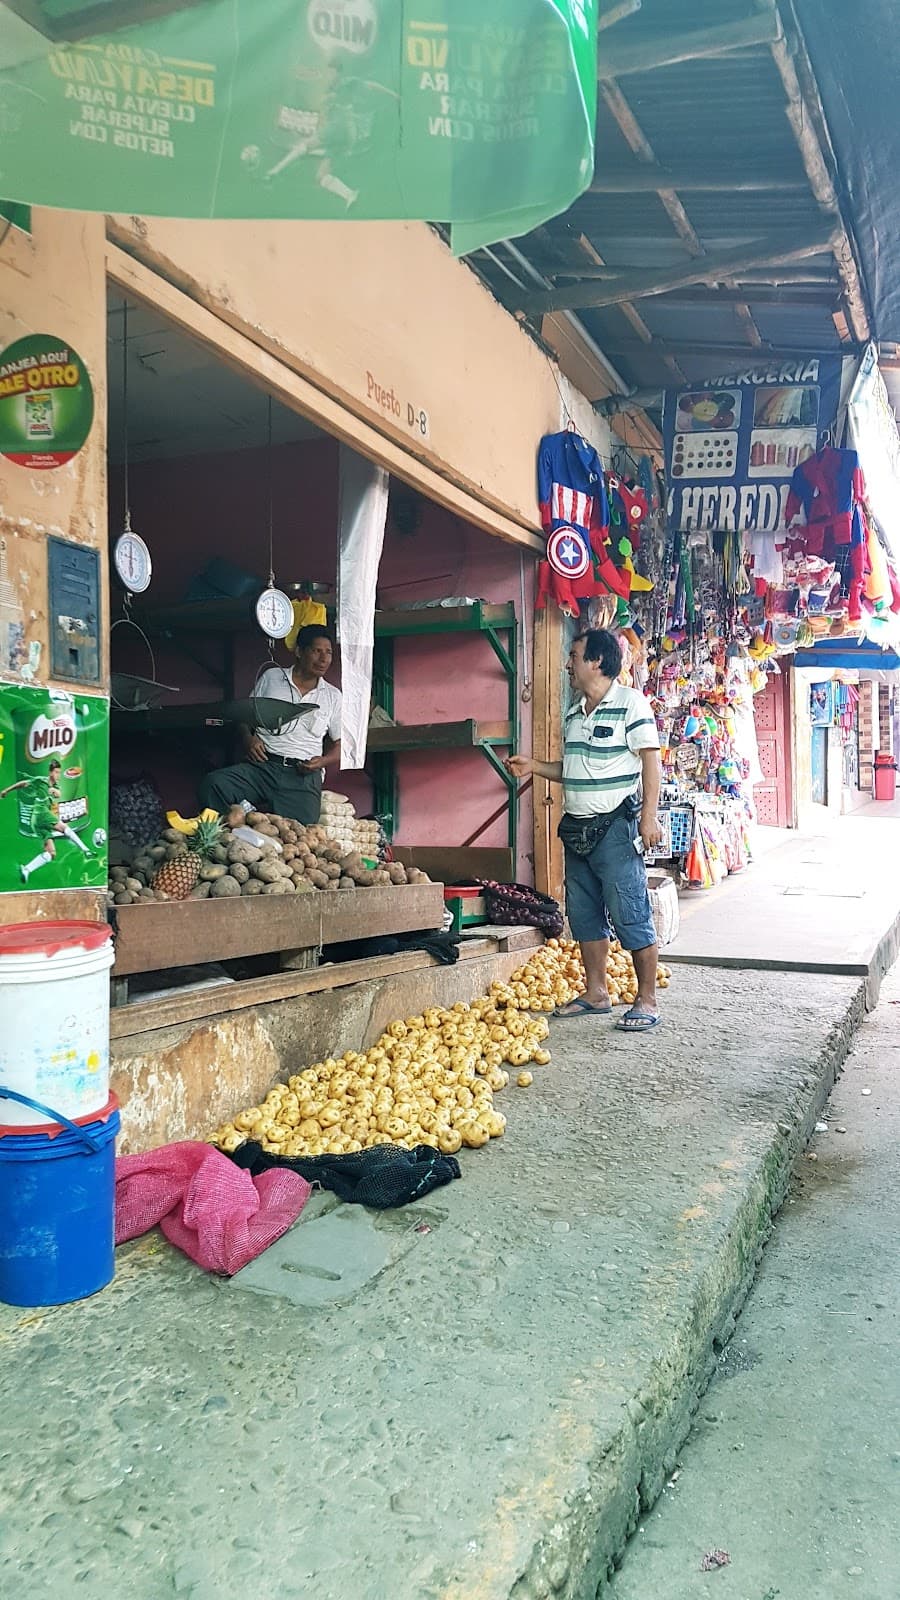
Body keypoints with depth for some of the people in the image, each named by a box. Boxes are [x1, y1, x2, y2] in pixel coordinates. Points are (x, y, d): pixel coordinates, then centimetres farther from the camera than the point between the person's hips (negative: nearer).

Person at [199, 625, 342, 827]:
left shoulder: (333, 697, 15)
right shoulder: (271, 677, 15)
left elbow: (341, 744, 17)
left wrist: (322, 761, -5)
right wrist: (249, 739, -4)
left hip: (303, 775, 0)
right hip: (262, 765, 1)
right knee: (213, 784, -29)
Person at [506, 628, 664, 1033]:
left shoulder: (630, 703, -6)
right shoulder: (574, 712, 16)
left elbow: (650, 761, -11)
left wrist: (649, 816, -19)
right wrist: (534, 767, 12)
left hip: (616, 827, -8)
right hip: (578, 828, 8)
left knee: (631, 916, -5)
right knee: (584, 915, 12)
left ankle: (647, 1001, 3)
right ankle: (595, 994, 23)